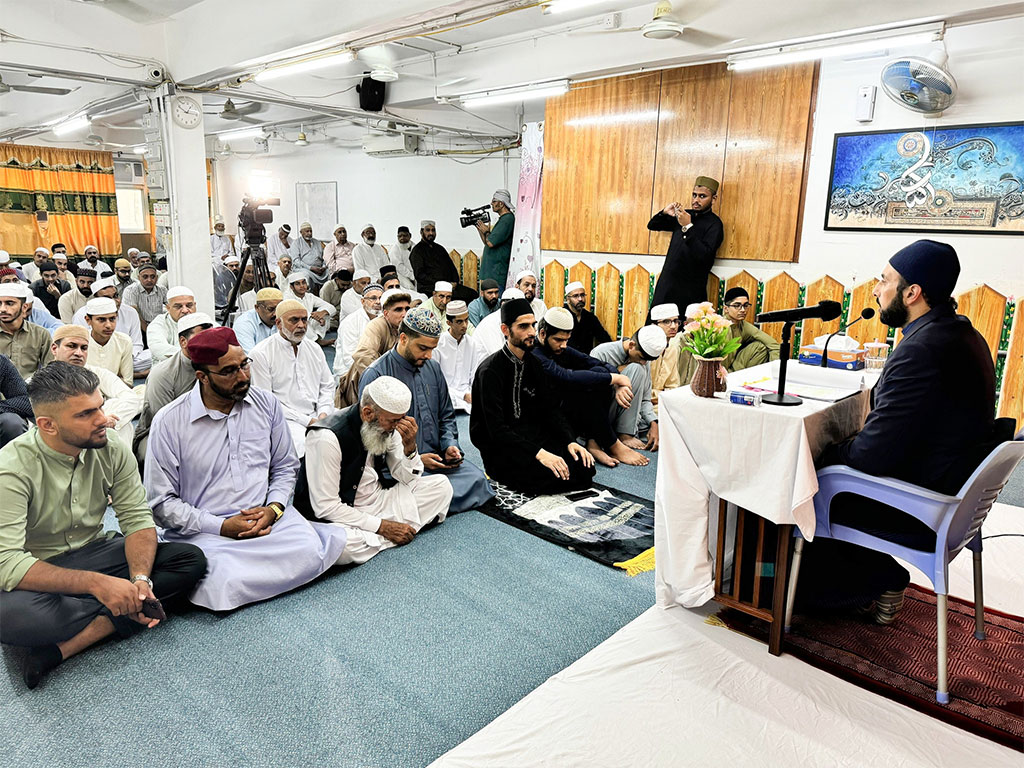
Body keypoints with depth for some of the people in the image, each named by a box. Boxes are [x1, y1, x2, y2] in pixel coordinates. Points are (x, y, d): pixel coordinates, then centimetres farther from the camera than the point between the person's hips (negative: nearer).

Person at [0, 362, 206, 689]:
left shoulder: (111, 448, -10)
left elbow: (137, 518, -9)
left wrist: (140, 579, -27)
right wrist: (96, 583, -40)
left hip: (96, 551, 5)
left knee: (191, 560, -17)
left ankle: (65, 645, -22)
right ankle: (115, 617, -10)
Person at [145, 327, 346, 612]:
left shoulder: (267, 404, 4)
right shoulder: (169, 422, -5)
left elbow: (285, 466, 13)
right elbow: (161, 501, -4)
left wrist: (273, 508, -7)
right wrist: (221, 527, -14)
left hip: (266, 517, 3)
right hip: (206, 531, -3)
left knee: (309, 554, -25)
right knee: (222, 585, -33)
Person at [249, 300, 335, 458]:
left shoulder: (314, 349, 15)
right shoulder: (261, 353, -4)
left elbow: (327, 386, 21)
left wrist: (323, 414, 0)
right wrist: (306, 421, -12)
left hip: (317, 417, 6)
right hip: (285, 420, -5)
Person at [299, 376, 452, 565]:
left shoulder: (388, 427, -5)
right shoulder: (327, 438, -27)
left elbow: (408, 478, 3)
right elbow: (325, 507, -25)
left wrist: (410, 445, -18)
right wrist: (383, 527, -24)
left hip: (379, 499, 6)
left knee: (441, 485, -4)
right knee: (336, 544, -39)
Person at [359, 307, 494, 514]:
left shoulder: (433, 369, 14)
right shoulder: (376, 375, -8)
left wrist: (450, 445, 2)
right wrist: (415, 459, -14)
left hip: (437, 458, 6)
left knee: (477, 480, -19)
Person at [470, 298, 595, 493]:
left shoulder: (533, 363, 9)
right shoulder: (490, 371, -16)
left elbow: (550, 408, 9)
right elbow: (497, 428, -22)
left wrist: (570, 441, -8)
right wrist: (539, 453, -30)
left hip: (531, 436, 7)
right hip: (499, 446, -7)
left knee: (584, 466, -11)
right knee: (552, 476, -27)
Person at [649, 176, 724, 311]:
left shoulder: (714, 223, -7)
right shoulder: (685, 215, 12)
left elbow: (705, 256, -23)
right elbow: (652, 226, 19)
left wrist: (688, 227, -25)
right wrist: (664, 213, -2)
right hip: (666, 285, 6)